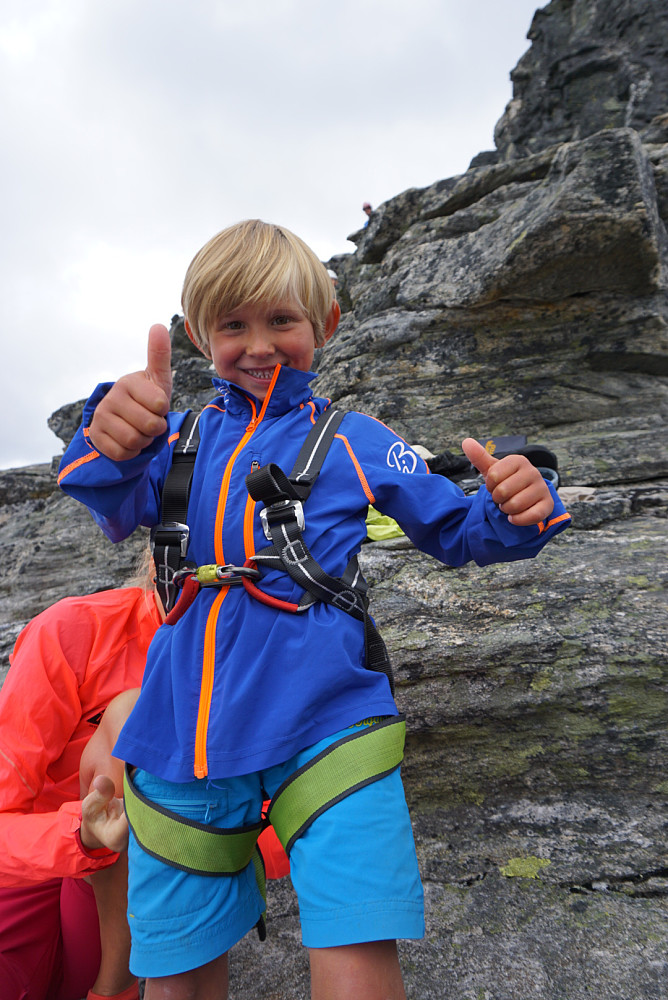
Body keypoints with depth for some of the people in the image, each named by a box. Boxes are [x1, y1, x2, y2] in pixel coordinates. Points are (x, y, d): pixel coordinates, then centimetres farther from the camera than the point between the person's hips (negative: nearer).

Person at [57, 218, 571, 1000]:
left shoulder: (354, 441, 6)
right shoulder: (183, 437, 10)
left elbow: (455, 531, 8)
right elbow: (121, 509, -9)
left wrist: (515, 509, -15)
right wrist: (116, 444, -33)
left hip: (326, 723, -2)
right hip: (183, 731, 3)